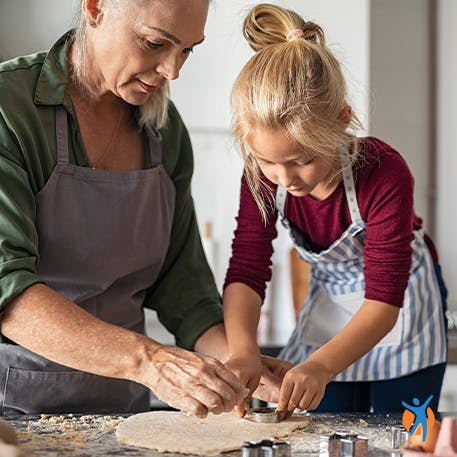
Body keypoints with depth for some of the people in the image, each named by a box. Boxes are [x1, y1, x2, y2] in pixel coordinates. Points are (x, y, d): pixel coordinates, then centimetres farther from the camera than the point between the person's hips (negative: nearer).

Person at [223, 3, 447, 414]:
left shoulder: (384, 174, -34)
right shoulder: (264, 176, -20)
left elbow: (384, 299, -35)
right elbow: (246, 270, -19)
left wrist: (321, 366, -49)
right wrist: (243, 350, -38)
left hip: (401, 315, -3)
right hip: (330, 309, 4)